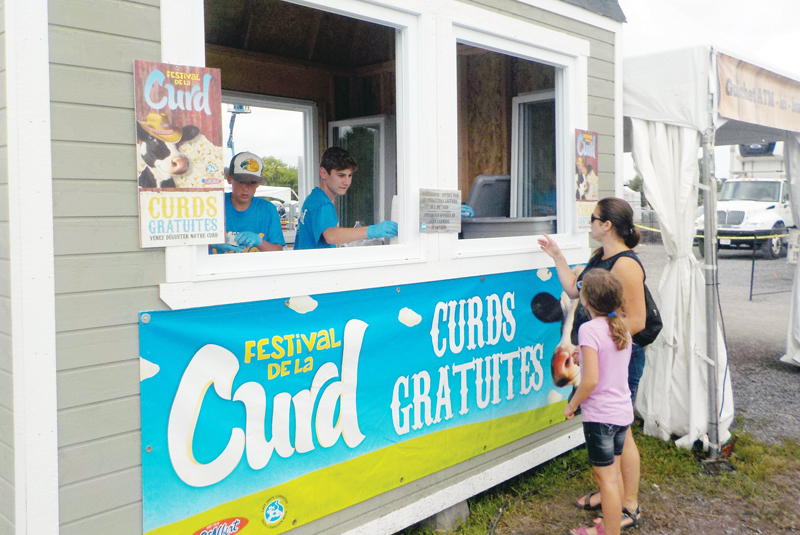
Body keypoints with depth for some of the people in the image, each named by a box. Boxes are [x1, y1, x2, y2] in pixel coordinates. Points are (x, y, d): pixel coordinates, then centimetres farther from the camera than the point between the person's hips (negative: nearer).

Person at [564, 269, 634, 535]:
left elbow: (591, 380, -24)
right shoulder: (622, 328, 4)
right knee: (614, 471, 21)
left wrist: (572, 405, -10)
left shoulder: (590, 329, -20)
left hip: (600, 415, -8)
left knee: (606, 478, 3)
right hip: (623, 411, 8)